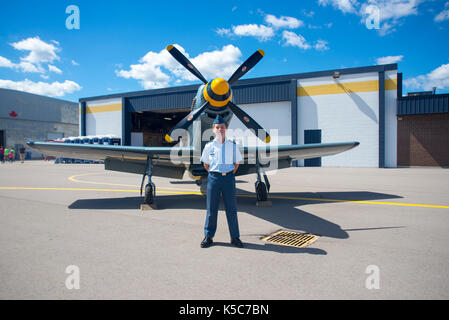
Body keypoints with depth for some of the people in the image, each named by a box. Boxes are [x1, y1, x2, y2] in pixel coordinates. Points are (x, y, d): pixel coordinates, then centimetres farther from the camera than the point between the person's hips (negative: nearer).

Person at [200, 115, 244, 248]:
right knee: (211, 208, 6)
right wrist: (214, 174, 5)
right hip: (213, 177, 0)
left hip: (229, 178, 0)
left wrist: (230, 175, 5)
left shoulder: (232, 146, 4)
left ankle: (235, 237, 17)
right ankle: (208, 236, 18)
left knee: (231, 209, 6)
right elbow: (205, 164, 11)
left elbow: (236, 163, 13)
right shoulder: (209, 146, 2)